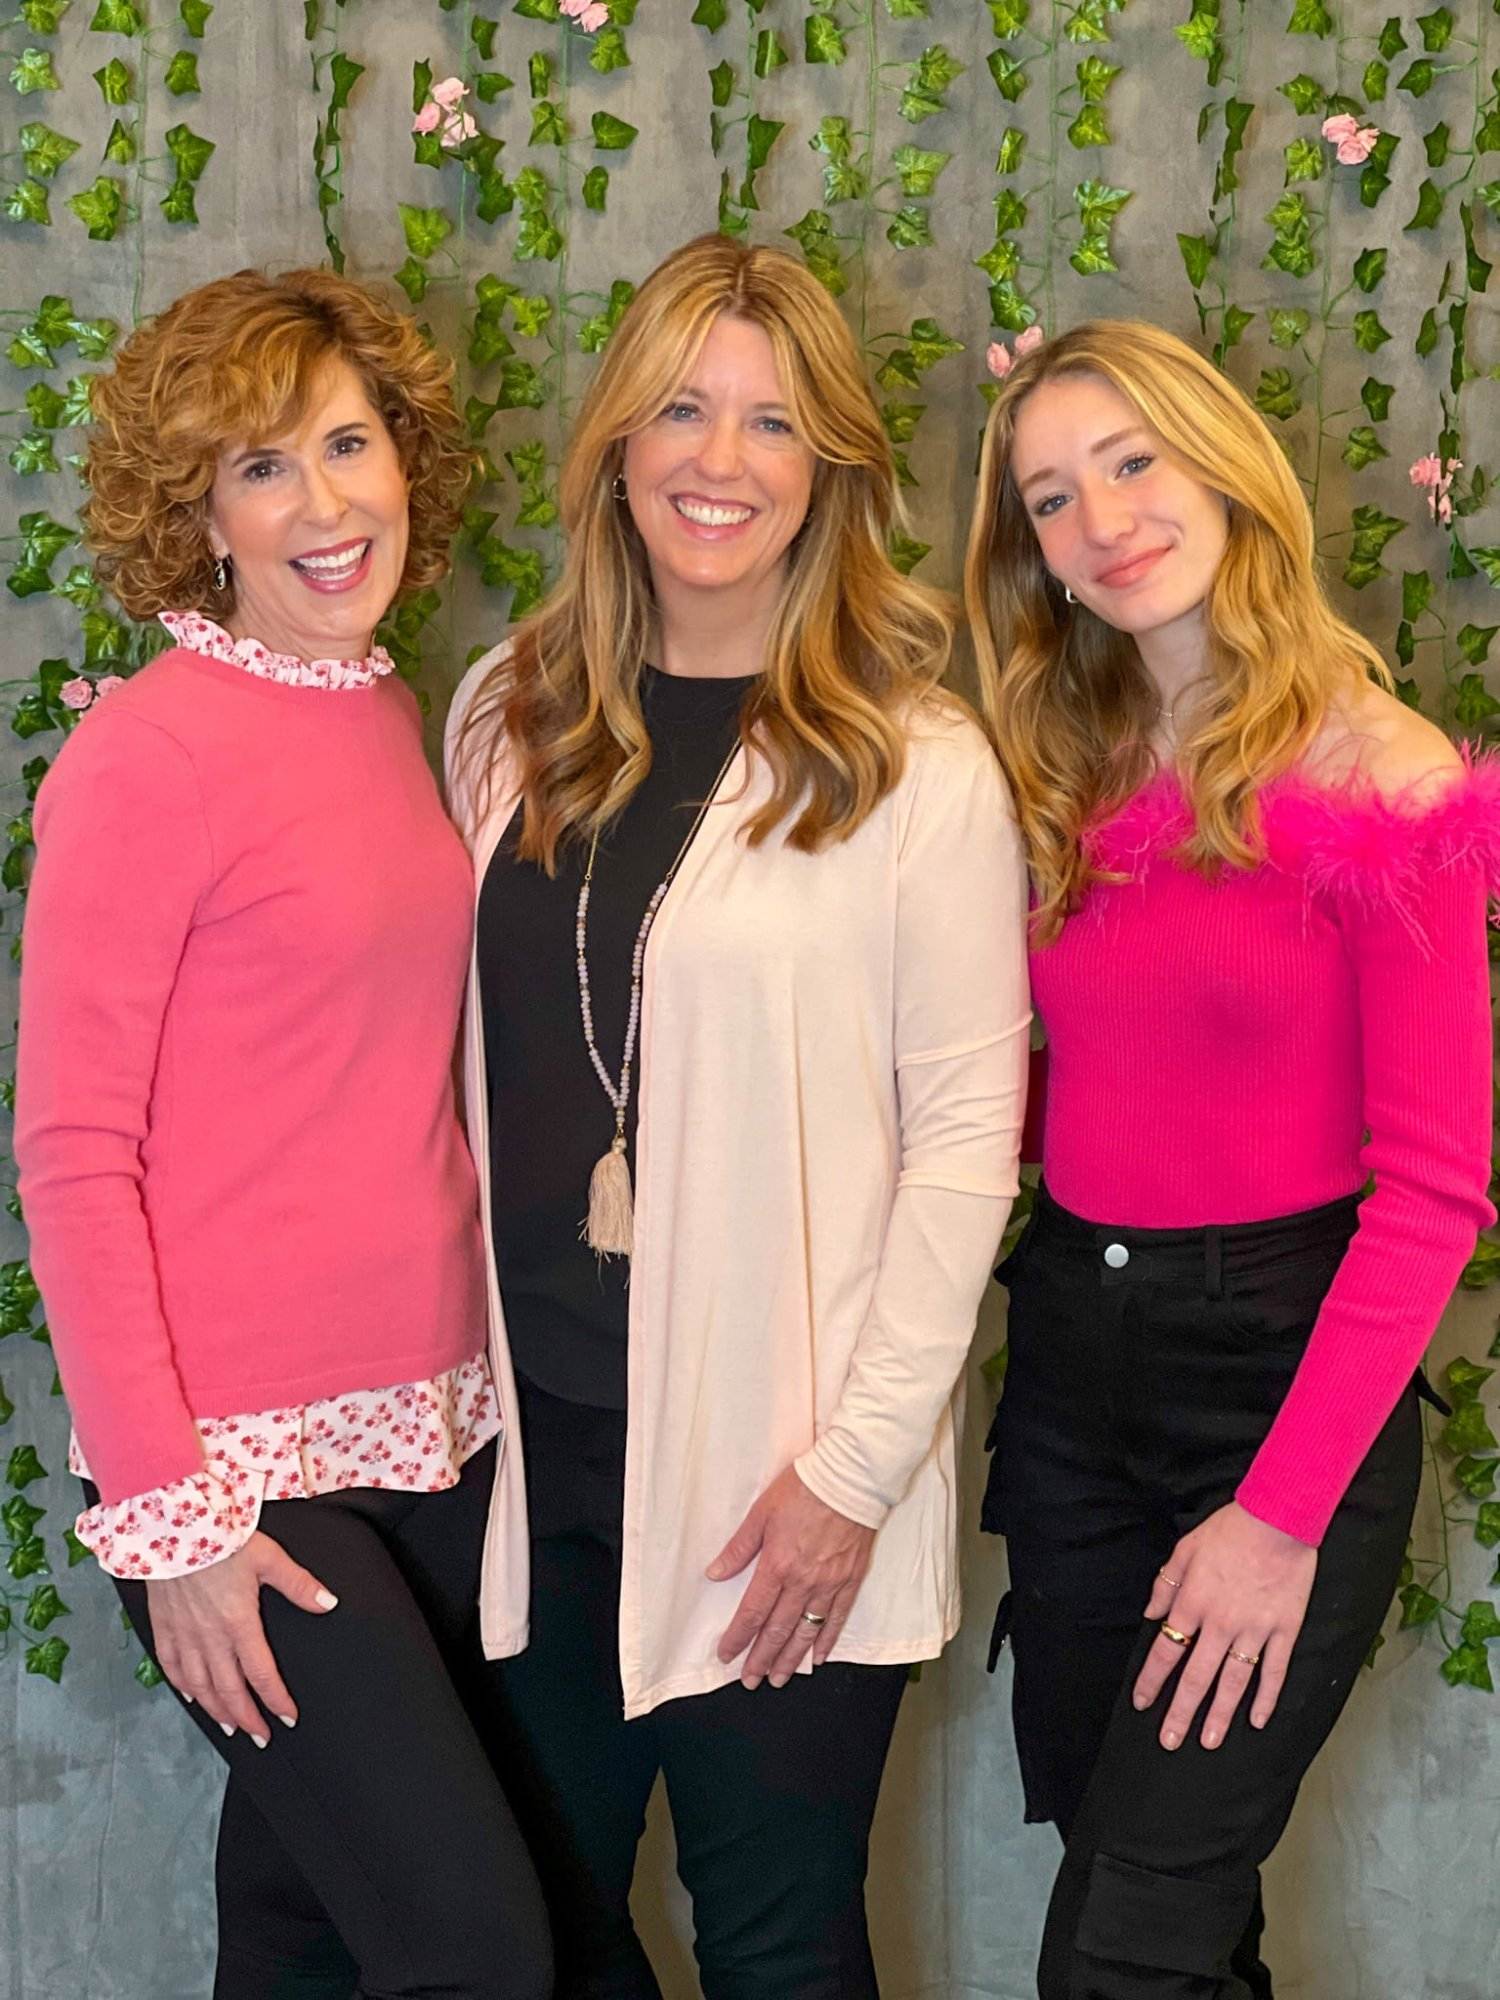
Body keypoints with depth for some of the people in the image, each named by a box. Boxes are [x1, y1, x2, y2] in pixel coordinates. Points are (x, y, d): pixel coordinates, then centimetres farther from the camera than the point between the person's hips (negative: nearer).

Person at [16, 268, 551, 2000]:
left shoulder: (388, 714, 8)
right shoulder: (147, 752, -13)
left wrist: (479, 1366, 8)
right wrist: (161, 1512, -14)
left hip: (431, 1429, 6)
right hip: (240, 1463, -6)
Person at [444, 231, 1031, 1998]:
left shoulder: (915, 762, -9)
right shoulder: (510, 717, 5)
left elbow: (968, 1128, -9)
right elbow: (463, 1062, 10)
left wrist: (856, 1467, -12)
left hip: (777, 1468, -4)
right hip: (532, 1433, 4)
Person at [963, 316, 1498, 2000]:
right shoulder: (1059, 783, 7)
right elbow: (1035, 1092, 9)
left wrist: (1283, 1514, -17)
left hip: (1284, 1358, -5)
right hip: (1068, 1354, 6)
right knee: (1128, 1865, 16)